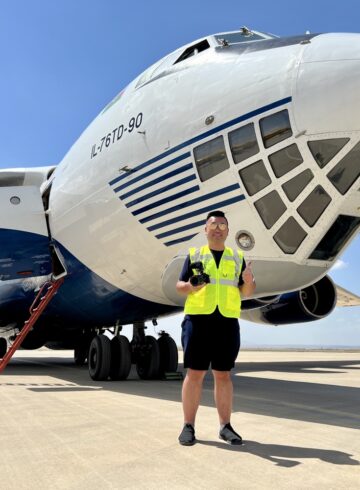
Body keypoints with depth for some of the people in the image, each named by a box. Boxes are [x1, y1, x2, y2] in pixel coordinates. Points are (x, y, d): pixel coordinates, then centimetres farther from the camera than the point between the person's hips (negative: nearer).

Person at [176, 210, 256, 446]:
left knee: (224, 375, 6)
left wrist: (248, 281, -11)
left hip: (227, 322, 2)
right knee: (194, 373, -1)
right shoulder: (194, 255, 10)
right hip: (198, 319, -1)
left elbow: (247, 292, 12)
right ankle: (189, 426, 7)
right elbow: (179, 286, 7)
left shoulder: (237, 258, 14)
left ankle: (226, 426, 14)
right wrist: (192, 284, -15)